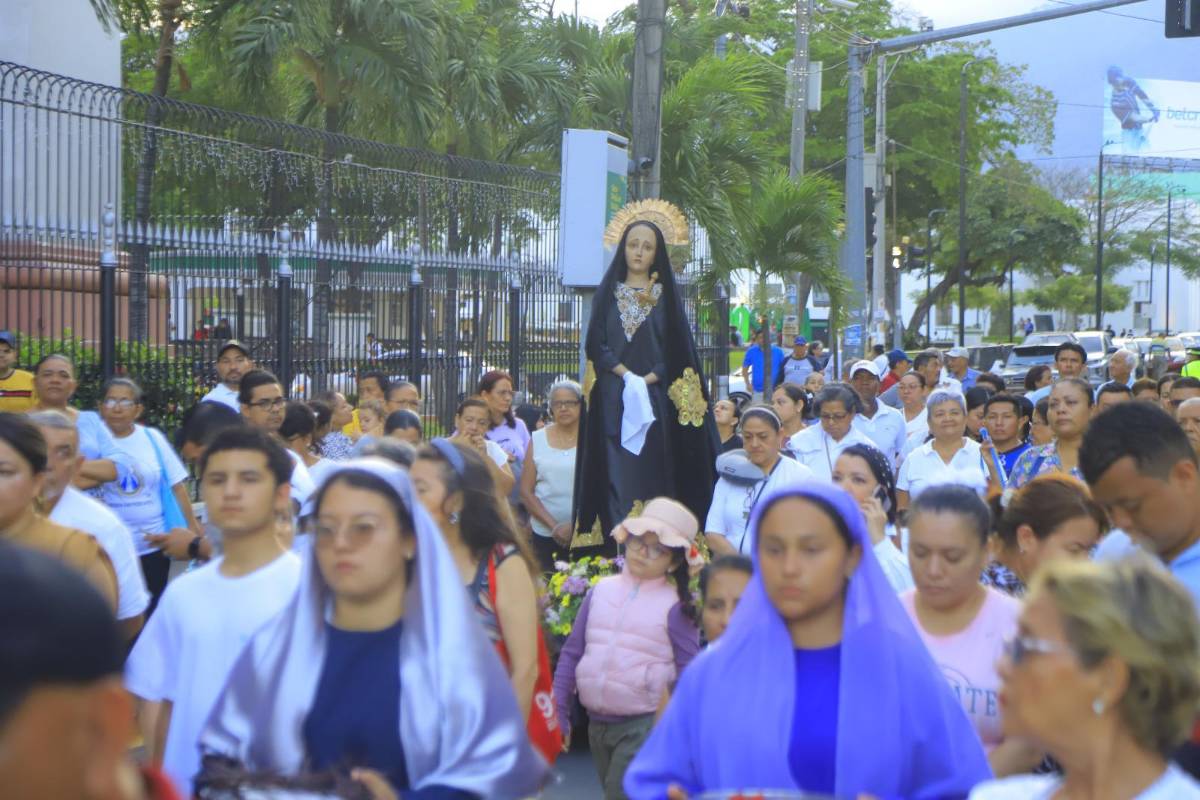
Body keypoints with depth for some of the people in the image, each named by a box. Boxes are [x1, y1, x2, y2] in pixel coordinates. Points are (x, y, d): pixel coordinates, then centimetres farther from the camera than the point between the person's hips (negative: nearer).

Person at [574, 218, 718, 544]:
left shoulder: (667, 295, 9)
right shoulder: (608, 293, 12)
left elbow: (678, 349, 2)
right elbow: (596, 345, 3)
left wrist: (647, 381, -12)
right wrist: (627, 376, -11)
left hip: (656, 400, -1)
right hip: (612, 402, 1)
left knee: (654, 477, -5)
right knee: (617, 479, -6)